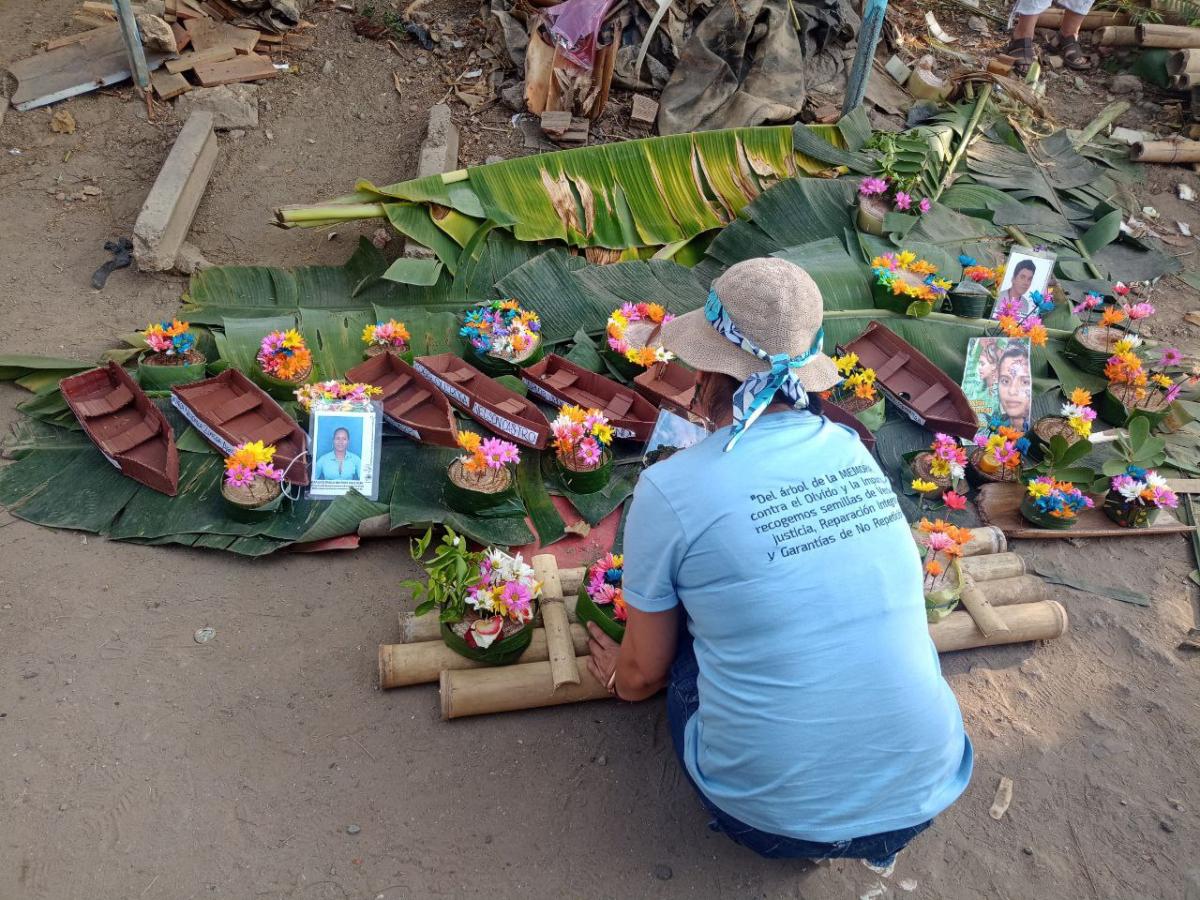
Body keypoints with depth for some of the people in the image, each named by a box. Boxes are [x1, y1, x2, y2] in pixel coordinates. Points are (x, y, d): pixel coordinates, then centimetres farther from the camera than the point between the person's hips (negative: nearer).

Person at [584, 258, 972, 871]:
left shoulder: (670, 489, -14)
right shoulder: (854, 452, 0)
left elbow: (644, 673, 0)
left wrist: (618, 676, 26)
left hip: (775, 820, -4)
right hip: (925, 797, 4)